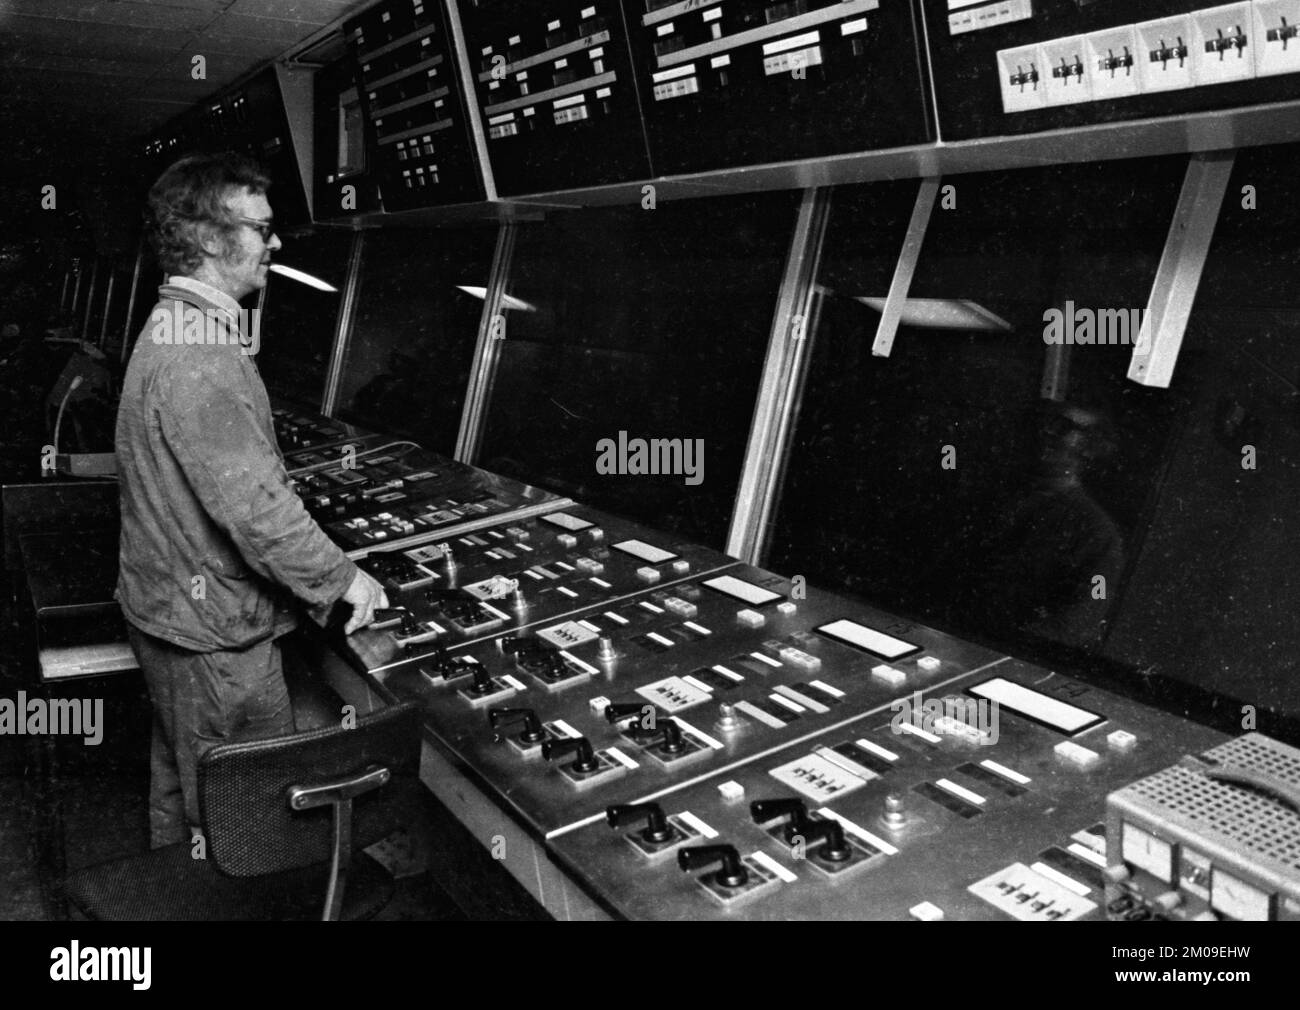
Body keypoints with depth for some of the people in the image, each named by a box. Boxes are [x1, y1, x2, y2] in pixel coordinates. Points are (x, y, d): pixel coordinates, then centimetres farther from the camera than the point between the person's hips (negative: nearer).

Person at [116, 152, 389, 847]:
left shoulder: (171, 326, 11)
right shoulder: (201, 356, -26)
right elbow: (254, 503, -29)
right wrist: (342, 578, -17)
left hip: (170, 603, 11)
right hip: (212, 630, -11)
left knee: (182, 777, 26)